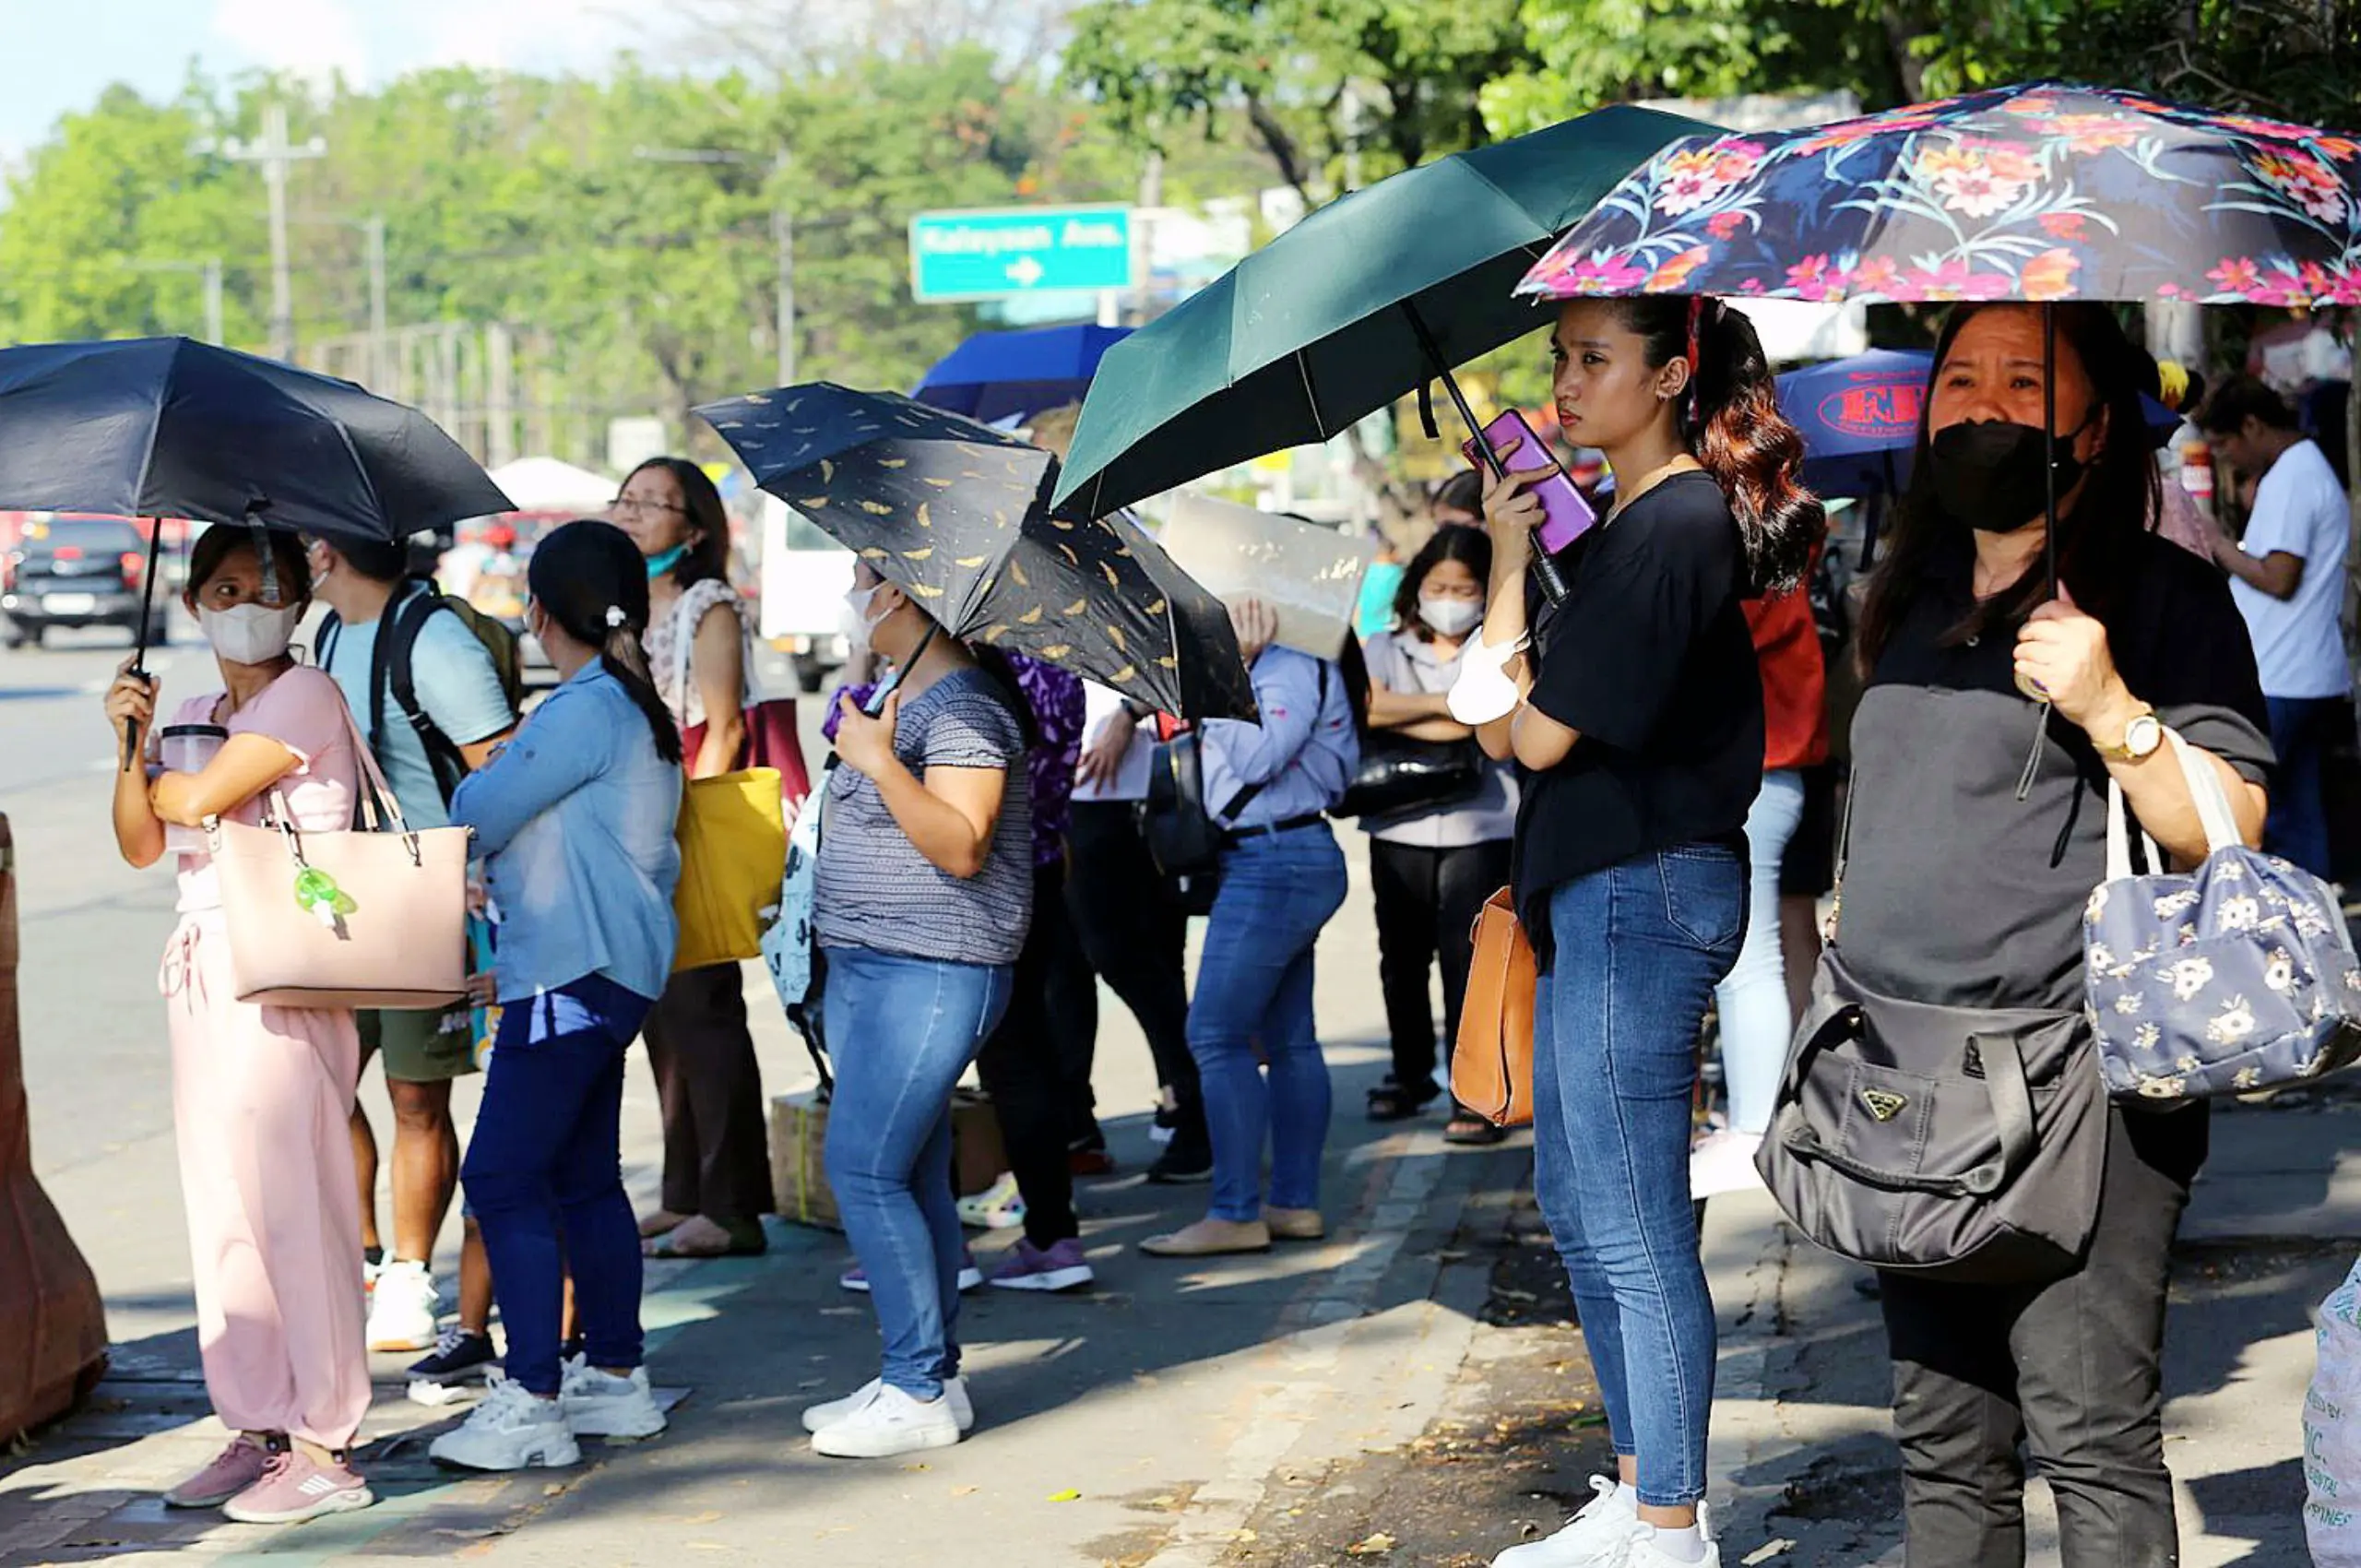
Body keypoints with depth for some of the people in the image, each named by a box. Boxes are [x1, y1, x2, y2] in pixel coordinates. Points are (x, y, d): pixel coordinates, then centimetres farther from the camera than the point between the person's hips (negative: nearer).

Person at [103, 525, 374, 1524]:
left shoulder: (305, 695, -5)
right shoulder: (192, 718, 18)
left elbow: (204, 797, -14)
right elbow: (140, 846, 10)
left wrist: (156, 780, 8)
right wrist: (131, 746, -4)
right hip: (203, 965, 8)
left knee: (291, 1199, -8)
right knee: (220, 1206, 7)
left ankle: (323, 1449, -5)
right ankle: (257, 1430, 14)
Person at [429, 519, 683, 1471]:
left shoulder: (585, 710, -15)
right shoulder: (638, 711, 15)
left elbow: (479, 816, -13)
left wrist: (473, 784, 11)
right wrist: (519, 952, 26)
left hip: (573, 980, -10)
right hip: (610, 970, 10)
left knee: (504, 1181, -10)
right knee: (583, 1178, 17)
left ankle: (532, 1403, -11)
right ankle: (615, 1381, 23)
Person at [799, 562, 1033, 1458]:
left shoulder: (965, 703, -15)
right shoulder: (894, 695, 17)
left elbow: (961, 846, -24)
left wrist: (879, 762, -27)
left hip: (931, 972, -10)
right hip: (866, 967, 10)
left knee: (863, 1169, -13)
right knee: (910, 1175, 11)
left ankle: (920, 1394, -9)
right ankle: (925, 1377, 15)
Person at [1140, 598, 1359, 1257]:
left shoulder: (1295, 667, -14)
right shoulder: (1272, 660, 15)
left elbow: (1256, 759, -25)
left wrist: (1234, 668, -21)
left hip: (1273, 863, -11)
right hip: (1279, 861, 11)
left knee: (1217, 1034, -10)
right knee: (1287, 1038, 12)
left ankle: (1236, 1214, -10)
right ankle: (1296, 1203, 17)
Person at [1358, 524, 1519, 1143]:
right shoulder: (1386, 651, 11)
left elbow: (1471, 725, -11)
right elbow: (1361, 705, -9)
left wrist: (1394, 718, -6)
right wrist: (1442, 706, -11)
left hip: (1477, 829, -3)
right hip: (1400, 830, 3)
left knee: (1469, 960, -8)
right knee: (1402, 958, 12)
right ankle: (1410, 1073, 29)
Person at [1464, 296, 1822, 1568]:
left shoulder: (1672, 528, -17)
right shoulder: (1633, 521, 14)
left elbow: (1538, 733, -18)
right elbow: (1509, 726, 14)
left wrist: (1510, 561, -8)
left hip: (1643, 895, -11)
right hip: (1599, 893, 11)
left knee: (1637, 1230, -5)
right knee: (1578, 1210, 17)